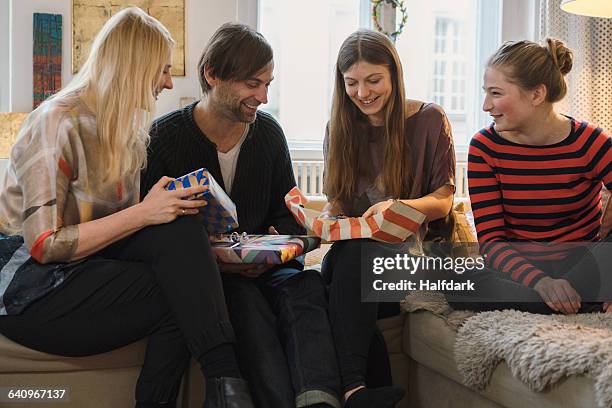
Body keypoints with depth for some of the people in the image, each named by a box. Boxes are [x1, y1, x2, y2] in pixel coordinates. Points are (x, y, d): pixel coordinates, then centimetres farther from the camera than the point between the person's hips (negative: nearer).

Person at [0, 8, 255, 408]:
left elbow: (122, 223, 8)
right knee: (183, 293, -24)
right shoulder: (59, 123, -16)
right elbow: (43, 244, -21)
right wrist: (142, 214, -23)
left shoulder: (126, 127, 8)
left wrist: (170, 207, -10)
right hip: (32, 289, -7)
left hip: (88, 259, 7)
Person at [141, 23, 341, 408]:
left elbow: (289, 214, 16)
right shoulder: (165, 137, -3)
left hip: (262, 266, 4)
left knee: (305, 284, -29)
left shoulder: (268, 132, 11)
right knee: (244, 298, -35)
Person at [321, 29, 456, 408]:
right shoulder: (340, 129, 14)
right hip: (350, 252, 3)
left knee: (356, 251, -37)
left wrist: (397, 207, -22)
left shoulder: (429, 120, 3)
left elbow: (443, 202, 0)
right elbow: (337, 202, 15)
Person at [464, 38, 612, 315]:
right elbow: (490, 240, -11)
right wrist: (539, 281, -29)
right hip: (519, 268, 2)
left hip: (584, 264, -2)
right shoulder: (484, 147, -6)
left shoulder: (590, 144, -10)